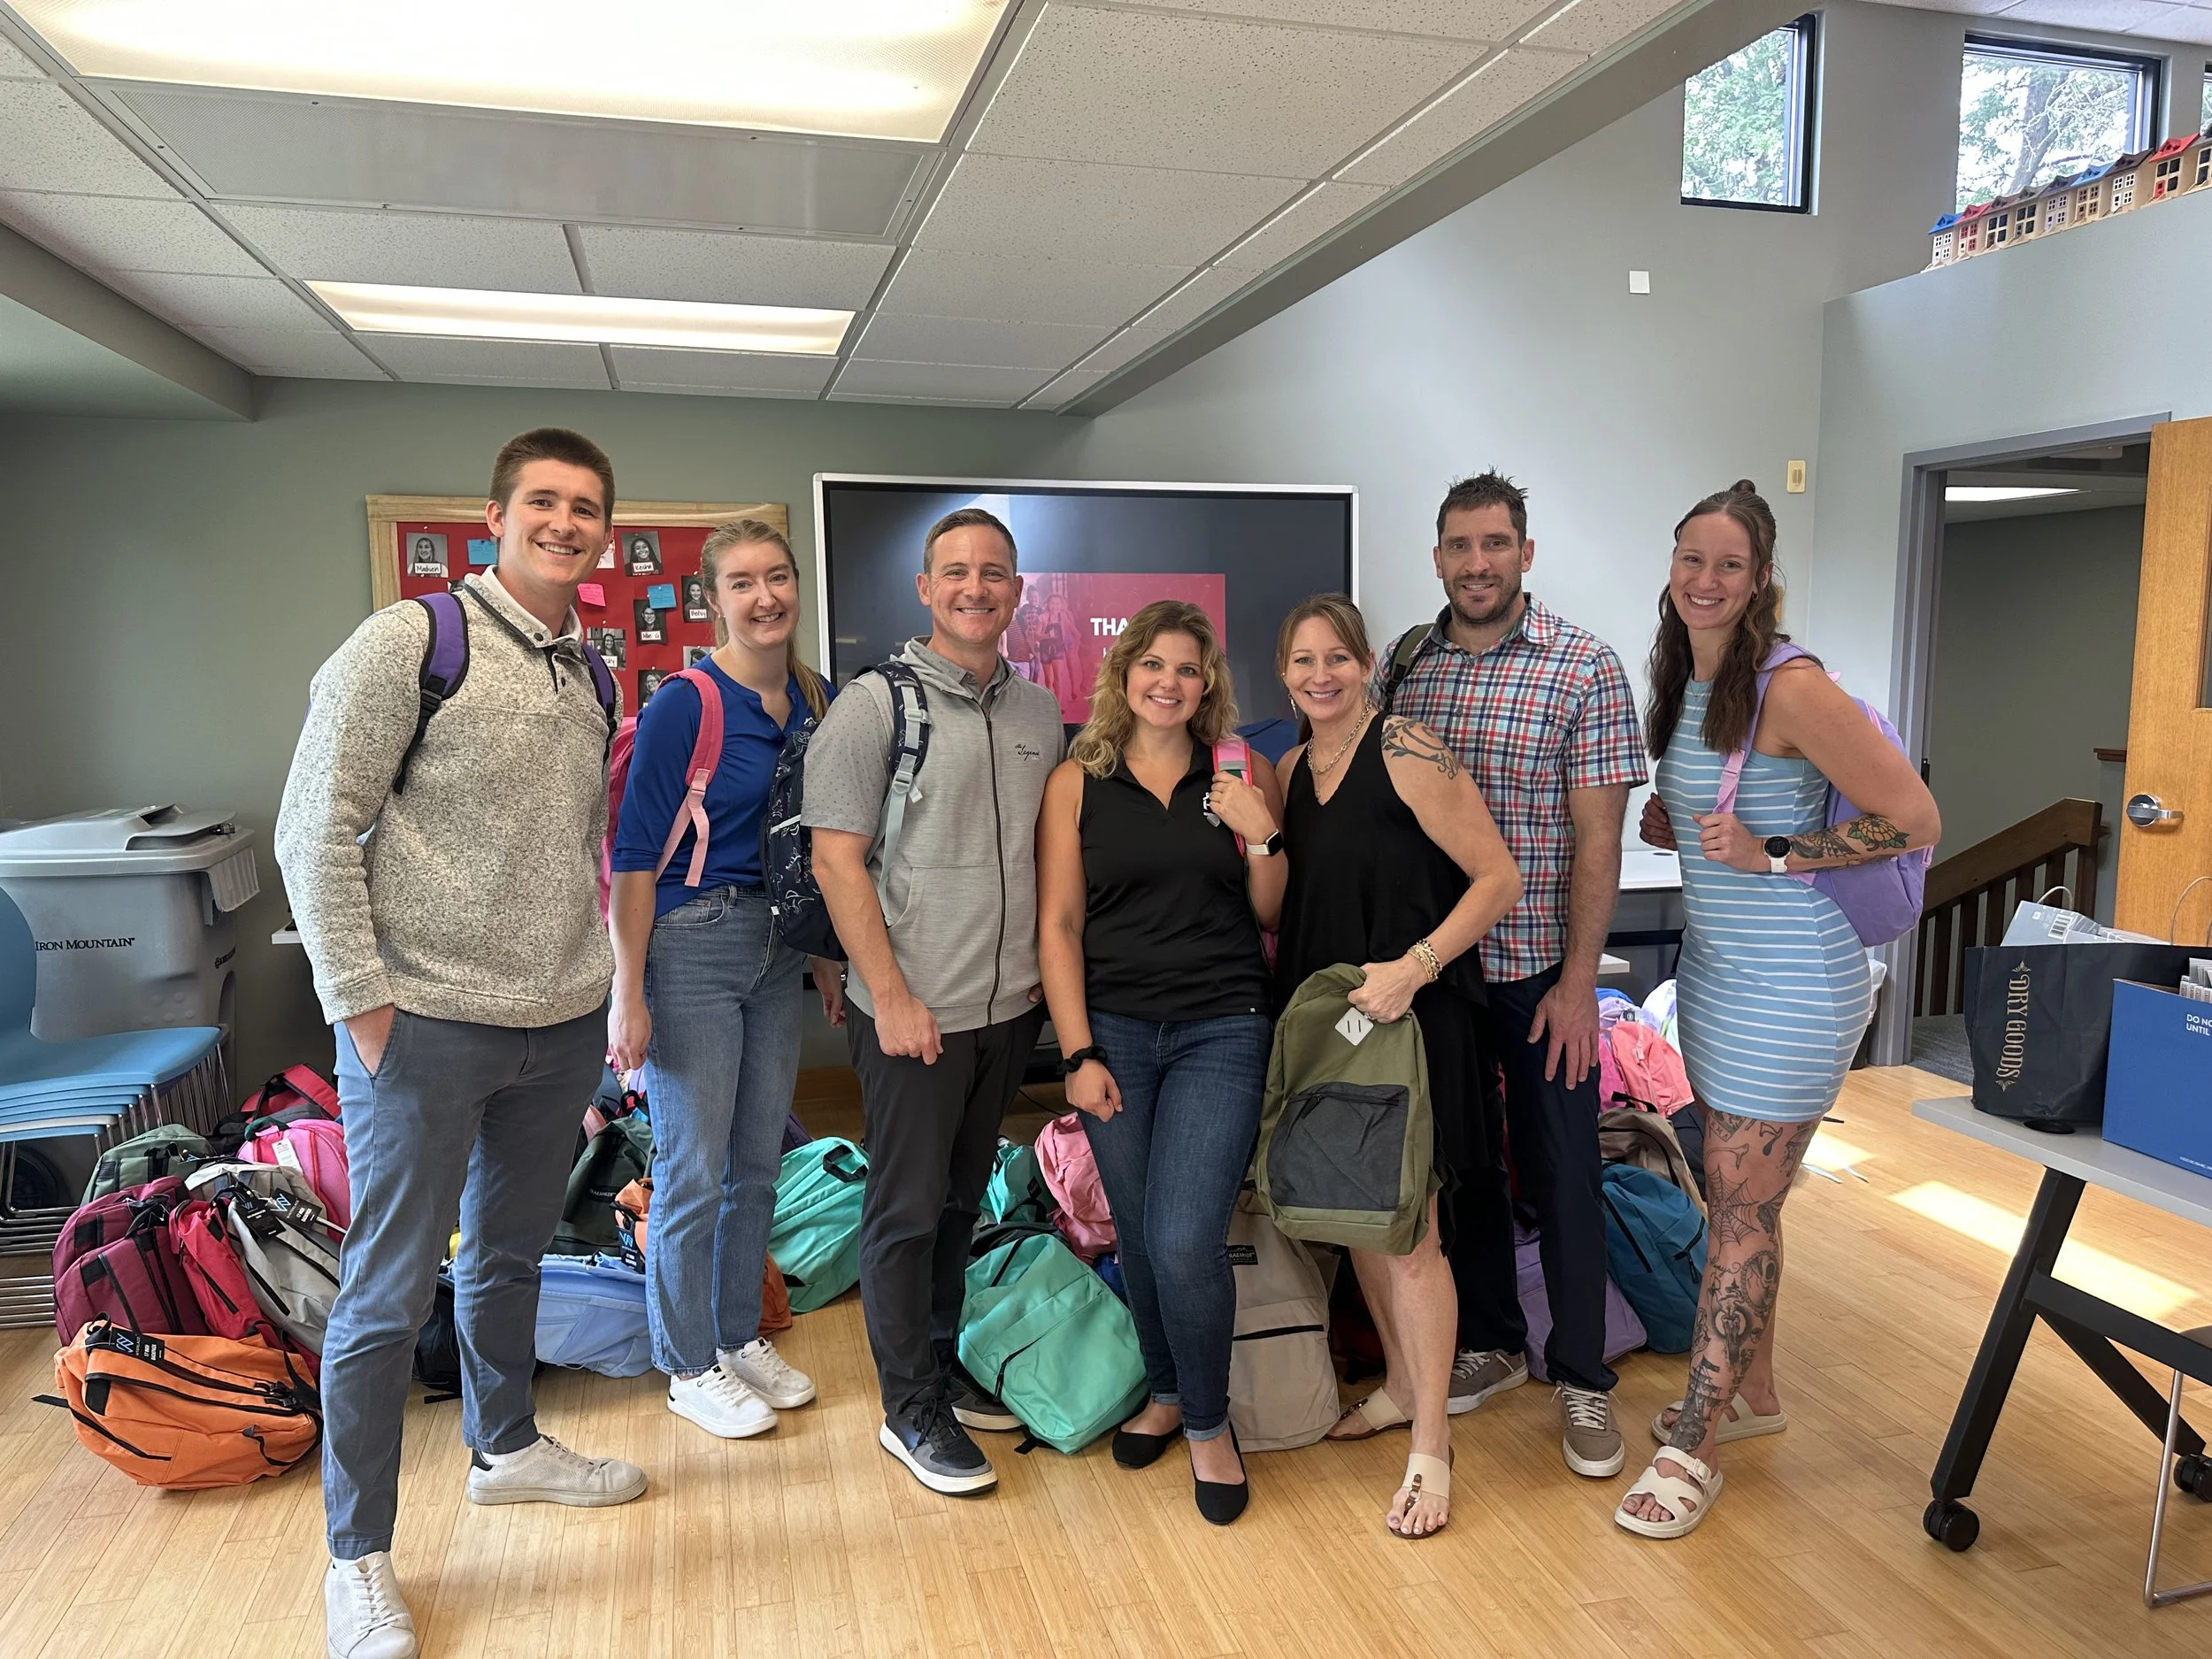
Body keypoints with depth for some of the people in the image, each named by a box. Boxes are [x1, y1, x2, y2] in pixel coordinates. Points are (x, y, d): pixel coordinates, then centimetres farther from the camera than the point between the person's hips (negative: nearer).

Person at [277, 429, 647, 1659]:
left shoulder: (592, 674, 10)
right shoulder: (408, 642, -10)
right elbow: (316, 827, -12)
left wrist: (599, 983, 14)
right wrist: (362, 997, -14)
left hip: (563, 1027, 6)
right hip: (427, 1026, -6)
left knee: (513, 1252, 22)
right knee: (392, 1290, 4)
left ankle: (506, 1445, 43)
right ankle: (358, 1558, 20)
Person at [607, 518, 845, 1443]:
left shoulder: (815, 701, 5)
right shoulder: (683, 707, -14)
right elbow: (635, 855, -14)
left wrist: (826, 956, 13)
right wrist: (628, 992, -15)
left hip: (778, 947, 6)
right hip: (692, 948, -6)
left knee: (759, 1161, 15)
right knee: (694, 1171, 3)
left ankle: (740, 1337, 33)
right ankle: (689, 1367, 21)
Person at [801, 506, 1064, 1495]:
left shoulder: (1038, 710, 9)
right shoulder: (874, 704, -8)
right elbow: (836, 858, -11)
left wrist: (1051, 971, 9)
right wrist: (891, 995, -15)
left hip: (1010, 1005, 6)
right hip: (913, 1009, -6)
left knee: (964, 1197, 18)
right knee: (908, 1207, 4)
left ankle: (941, 1365, 35)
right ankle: (911, 1411, 19)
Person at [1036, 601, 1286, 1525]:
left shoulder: (1241, 777, 4)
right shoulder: (1077, 783, 3)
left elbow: (1273, 916, 9)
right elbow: (1058, 925, 1)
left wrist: (1262, 836, -8)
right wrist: (1078, 1054, -4)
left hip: (1222, 1031, -1)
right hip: (1113, 1032, 1)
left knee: (1185, 1243, -10)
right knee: (1138, 1238, 11)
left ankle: (1209, 1425, 16)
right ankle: (1166, 1393, 38)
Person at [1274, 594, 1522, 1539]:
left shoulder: (1406, 752, -12)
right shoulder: (1291, 772, 9)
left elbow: (1498, 878, -15)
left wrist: (1413, 967, -22)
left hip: (1410, 1019, -7)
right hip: (1324, 1020, 7)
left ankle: (1431, 1444, 12)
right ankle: (1399, 1384, 35)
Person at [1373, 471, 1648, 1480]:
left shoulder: (1585, 669, -7)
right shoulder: (1402, 664, 4)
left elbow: (1597, 838, -9)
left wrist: (1577, 981, -13)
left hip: (1537, 966, -3)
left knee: (1559, 1172, 5)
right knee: (1458, 1159, 15)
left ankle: (1582, 1378, 23)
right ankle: (1491, 1343, 34)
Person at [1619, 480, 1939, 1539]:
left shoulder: (1792, 689, -18)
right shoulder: (1686, 684, 8)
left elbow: (1915, 820, -17)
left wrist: (1771, 855, -20)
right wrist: (1674, 827, 0)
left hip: (1790, 986, -8)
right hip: (1715, 969, 8)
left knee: (1741, 1212, 0)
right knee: (1735, 1198, 17)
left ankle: (1694, 1448, 12)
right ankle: (1753, 1391, 35)